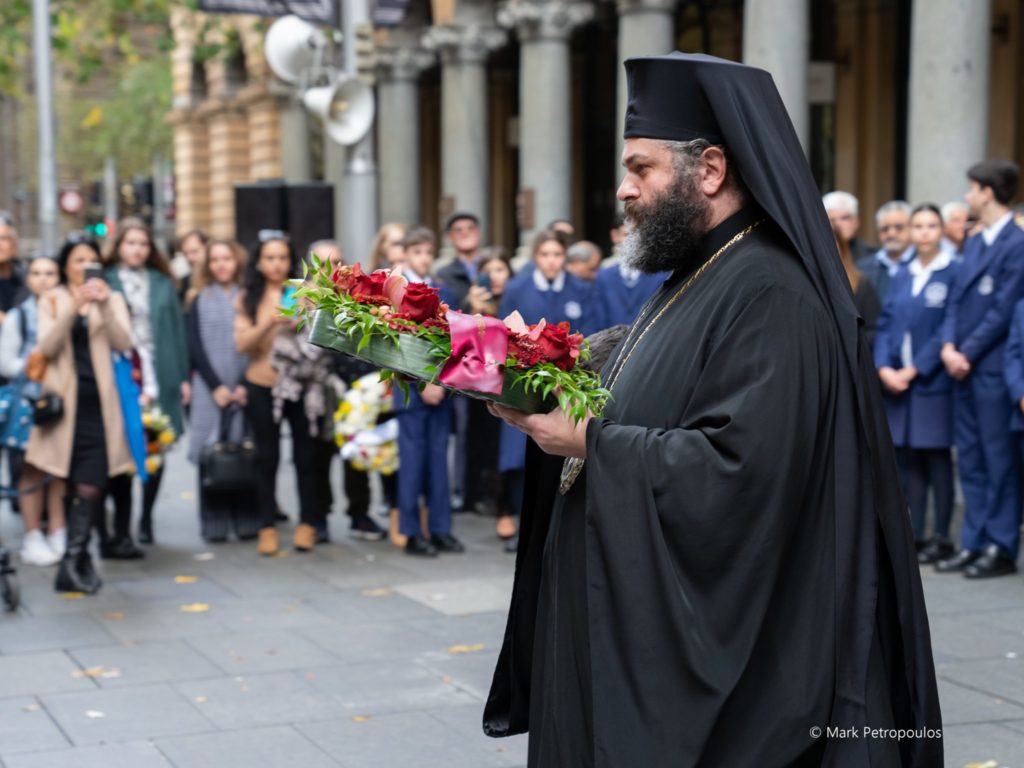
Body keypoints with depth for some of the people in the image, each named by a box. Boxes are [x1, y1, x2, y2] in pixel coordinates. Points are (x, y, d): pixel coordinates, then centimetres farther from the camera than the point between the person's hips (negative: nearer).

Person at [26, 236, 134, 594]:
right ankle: (79, 558, 8)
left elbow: (123, 343, -4)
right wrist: (74, 307, -18)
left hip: (99, 402, 0)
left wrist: (104, 305, -18)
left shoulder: (112, 299, 12)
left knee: (90, 485, -12)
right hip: (65, 400, 0)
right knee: (71, 483, 1)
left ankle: (72, 561, -14)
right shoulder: (52, 301, 10)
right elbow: (47, 347, -7)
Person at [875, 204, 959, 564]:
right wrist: (884, 368, -6)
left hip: (933, 382, -5)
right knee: (909, 459, 8)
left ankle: (941, 537, 4)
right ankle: (915, 534, 14)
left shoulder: (953, 273, -5)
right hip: (897, 382, 5)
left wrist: (914, 370, -13)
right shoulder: (902, 276, 14)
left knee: (937, 459, -1)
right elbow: (885, 324, 10)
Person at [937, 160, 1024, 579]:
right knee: (970, 460, 11)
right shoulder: (973, 243, 16)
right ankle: (973, 543, 17)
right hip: (962, 368, 8)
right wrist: (949, 346, -1)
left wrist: (968, 354, -13)